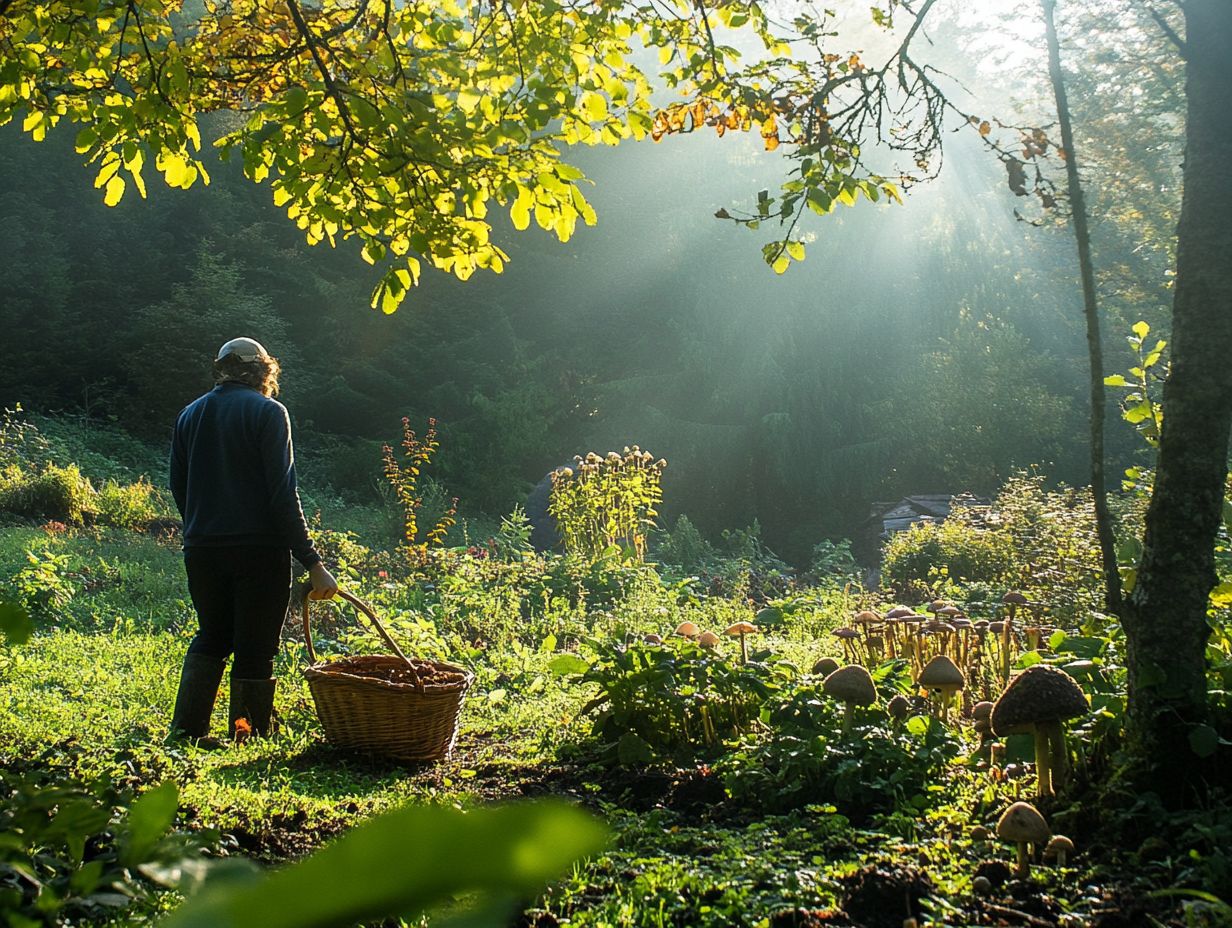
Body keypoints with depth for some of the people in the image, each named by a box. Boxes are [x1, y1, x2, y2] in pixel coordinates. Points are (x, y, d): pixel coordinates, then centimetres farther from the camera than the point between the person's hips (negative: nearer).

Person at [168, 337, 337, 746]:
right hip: (260, 549, -5)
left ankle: (186, 731, 16)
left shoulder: (190, 414, 11)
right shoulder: (267, 412, -6)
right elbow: (283, 494, -13)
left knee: (212, 637, 22)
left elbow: (179, 487, 15)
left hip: (202, 551, 5)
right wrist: (312, 562, -14)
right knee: (255, 650, 4)